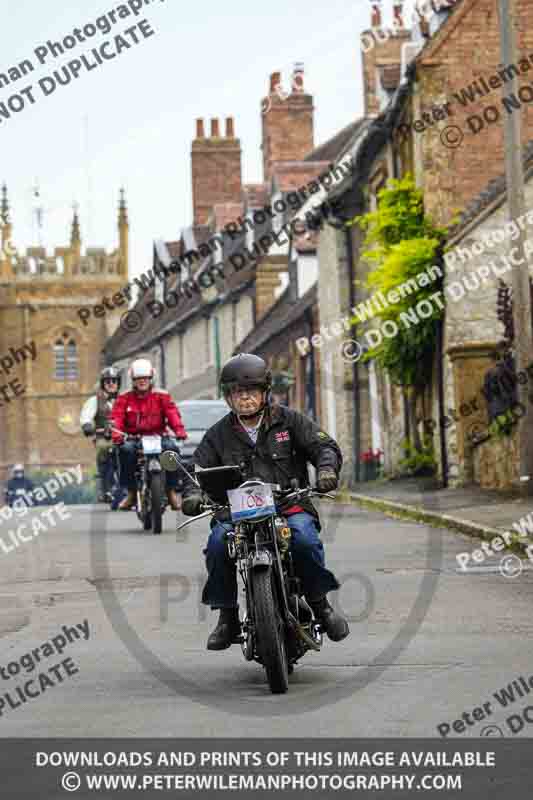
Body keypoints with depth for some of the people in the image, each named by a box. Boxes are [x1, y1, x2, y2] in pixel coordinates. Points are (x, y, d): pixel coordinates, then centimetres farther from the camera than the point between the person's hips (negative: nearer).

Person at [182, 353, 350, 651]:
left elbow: (325, 446, 5)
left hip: (289, 506, -1)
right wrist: (192, 494, -14)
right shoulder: (219, 434, 13)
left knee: (304, 536, -33)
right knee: (218, 542, -29)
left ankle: (320, 604, -11)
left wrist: (327, 469, -18)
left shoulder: (289, 421, 9)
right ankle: (227, 616, -13)